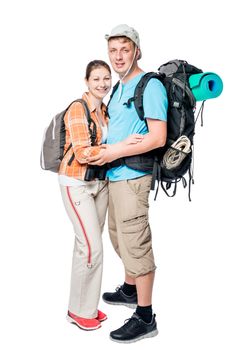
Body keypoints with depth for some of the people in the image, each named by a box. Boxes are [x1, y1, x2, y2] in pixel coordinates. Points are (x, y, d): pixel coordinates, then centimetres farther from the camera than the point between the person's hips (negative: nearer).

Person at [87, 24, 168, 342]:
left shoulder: (150, 86, -12)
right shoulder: (119, 88, 16)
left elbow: (158, 138, -19)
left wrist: (115, 152, -18)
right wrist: (103, 149, 11)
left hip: (132, 176, -10)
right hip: (115, 174, 10)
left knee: (135, 244, -4)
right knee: (120, 236, 21)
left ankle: (145, 318, 8)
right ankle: (129, 290, 41)